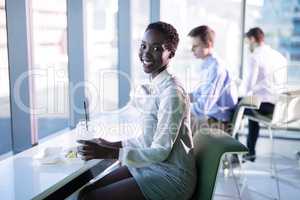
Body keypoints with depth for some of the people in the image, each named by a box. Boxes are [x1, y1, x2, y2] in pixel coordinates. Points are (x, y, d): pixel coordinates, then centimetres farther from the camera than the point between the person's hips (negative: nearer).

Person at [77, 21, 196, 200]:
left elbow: (160, 151, -23)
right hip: (150, 164, 8)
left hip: (171, 176, -8)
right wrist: (114, 144, 5)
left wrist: (108, 153, -25)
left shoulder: (172, 93, -22)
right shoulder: (154, 87, 6)